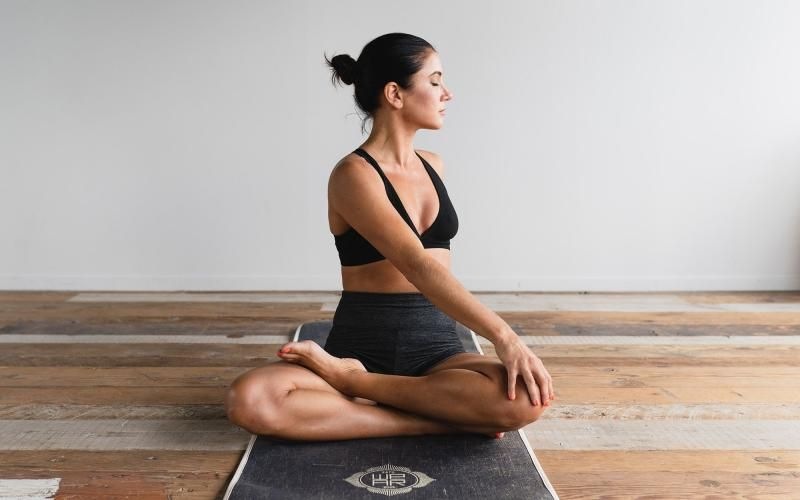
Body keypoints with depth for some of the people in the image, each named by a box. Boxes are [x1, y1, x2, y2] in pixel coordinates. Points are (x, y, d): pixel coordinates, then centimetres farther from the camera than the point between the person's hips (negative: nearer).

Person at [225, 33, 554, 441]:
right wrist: (502, 335, -32)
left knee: (528, 398, -29)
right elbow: (417, 266, -25)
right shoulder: (353, 174, -11)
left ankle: (349, 380, -17)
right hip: (362, 345, -5)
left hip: (436, 345, 5)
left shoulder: (433, 166, 11)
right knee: (249, 401, -33)